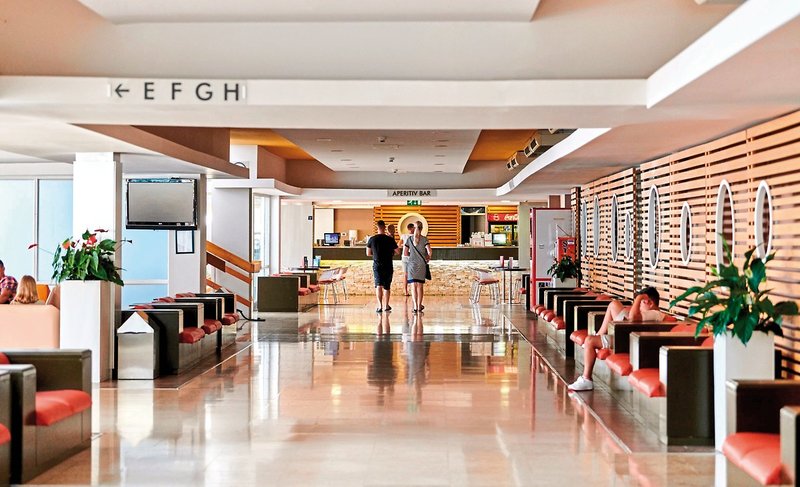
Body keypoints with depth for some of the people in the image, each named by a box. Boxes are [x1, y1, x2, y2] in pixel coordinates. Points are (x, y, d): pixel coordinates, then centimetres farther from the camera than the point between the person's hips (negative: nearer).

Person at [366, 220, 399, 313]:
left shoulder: (372, 239, -4)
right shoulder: (390, 239, -7)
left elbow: (368, 253, 3)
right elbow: (397, 252, 2)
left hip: (377, 265, 0)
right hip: (388, 265, 0)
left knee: (378, 285, -1)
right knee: (387, 286, 12)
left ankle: (380, 306, -15)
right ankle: (386, 306, 21)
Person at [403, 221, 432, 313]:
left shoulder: (409, 239, 1)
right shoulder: (424, 239, -4)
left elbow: (405, 253, 0)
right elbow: (429, 252, -13)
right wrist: (428, 258, 7)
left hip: (412, 264, 0)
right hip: (422, 265, 0)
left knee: (413, 286, 0)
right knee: (420, 286, 10)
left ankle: (415, 307, -9)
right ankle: (419, 306, 16)